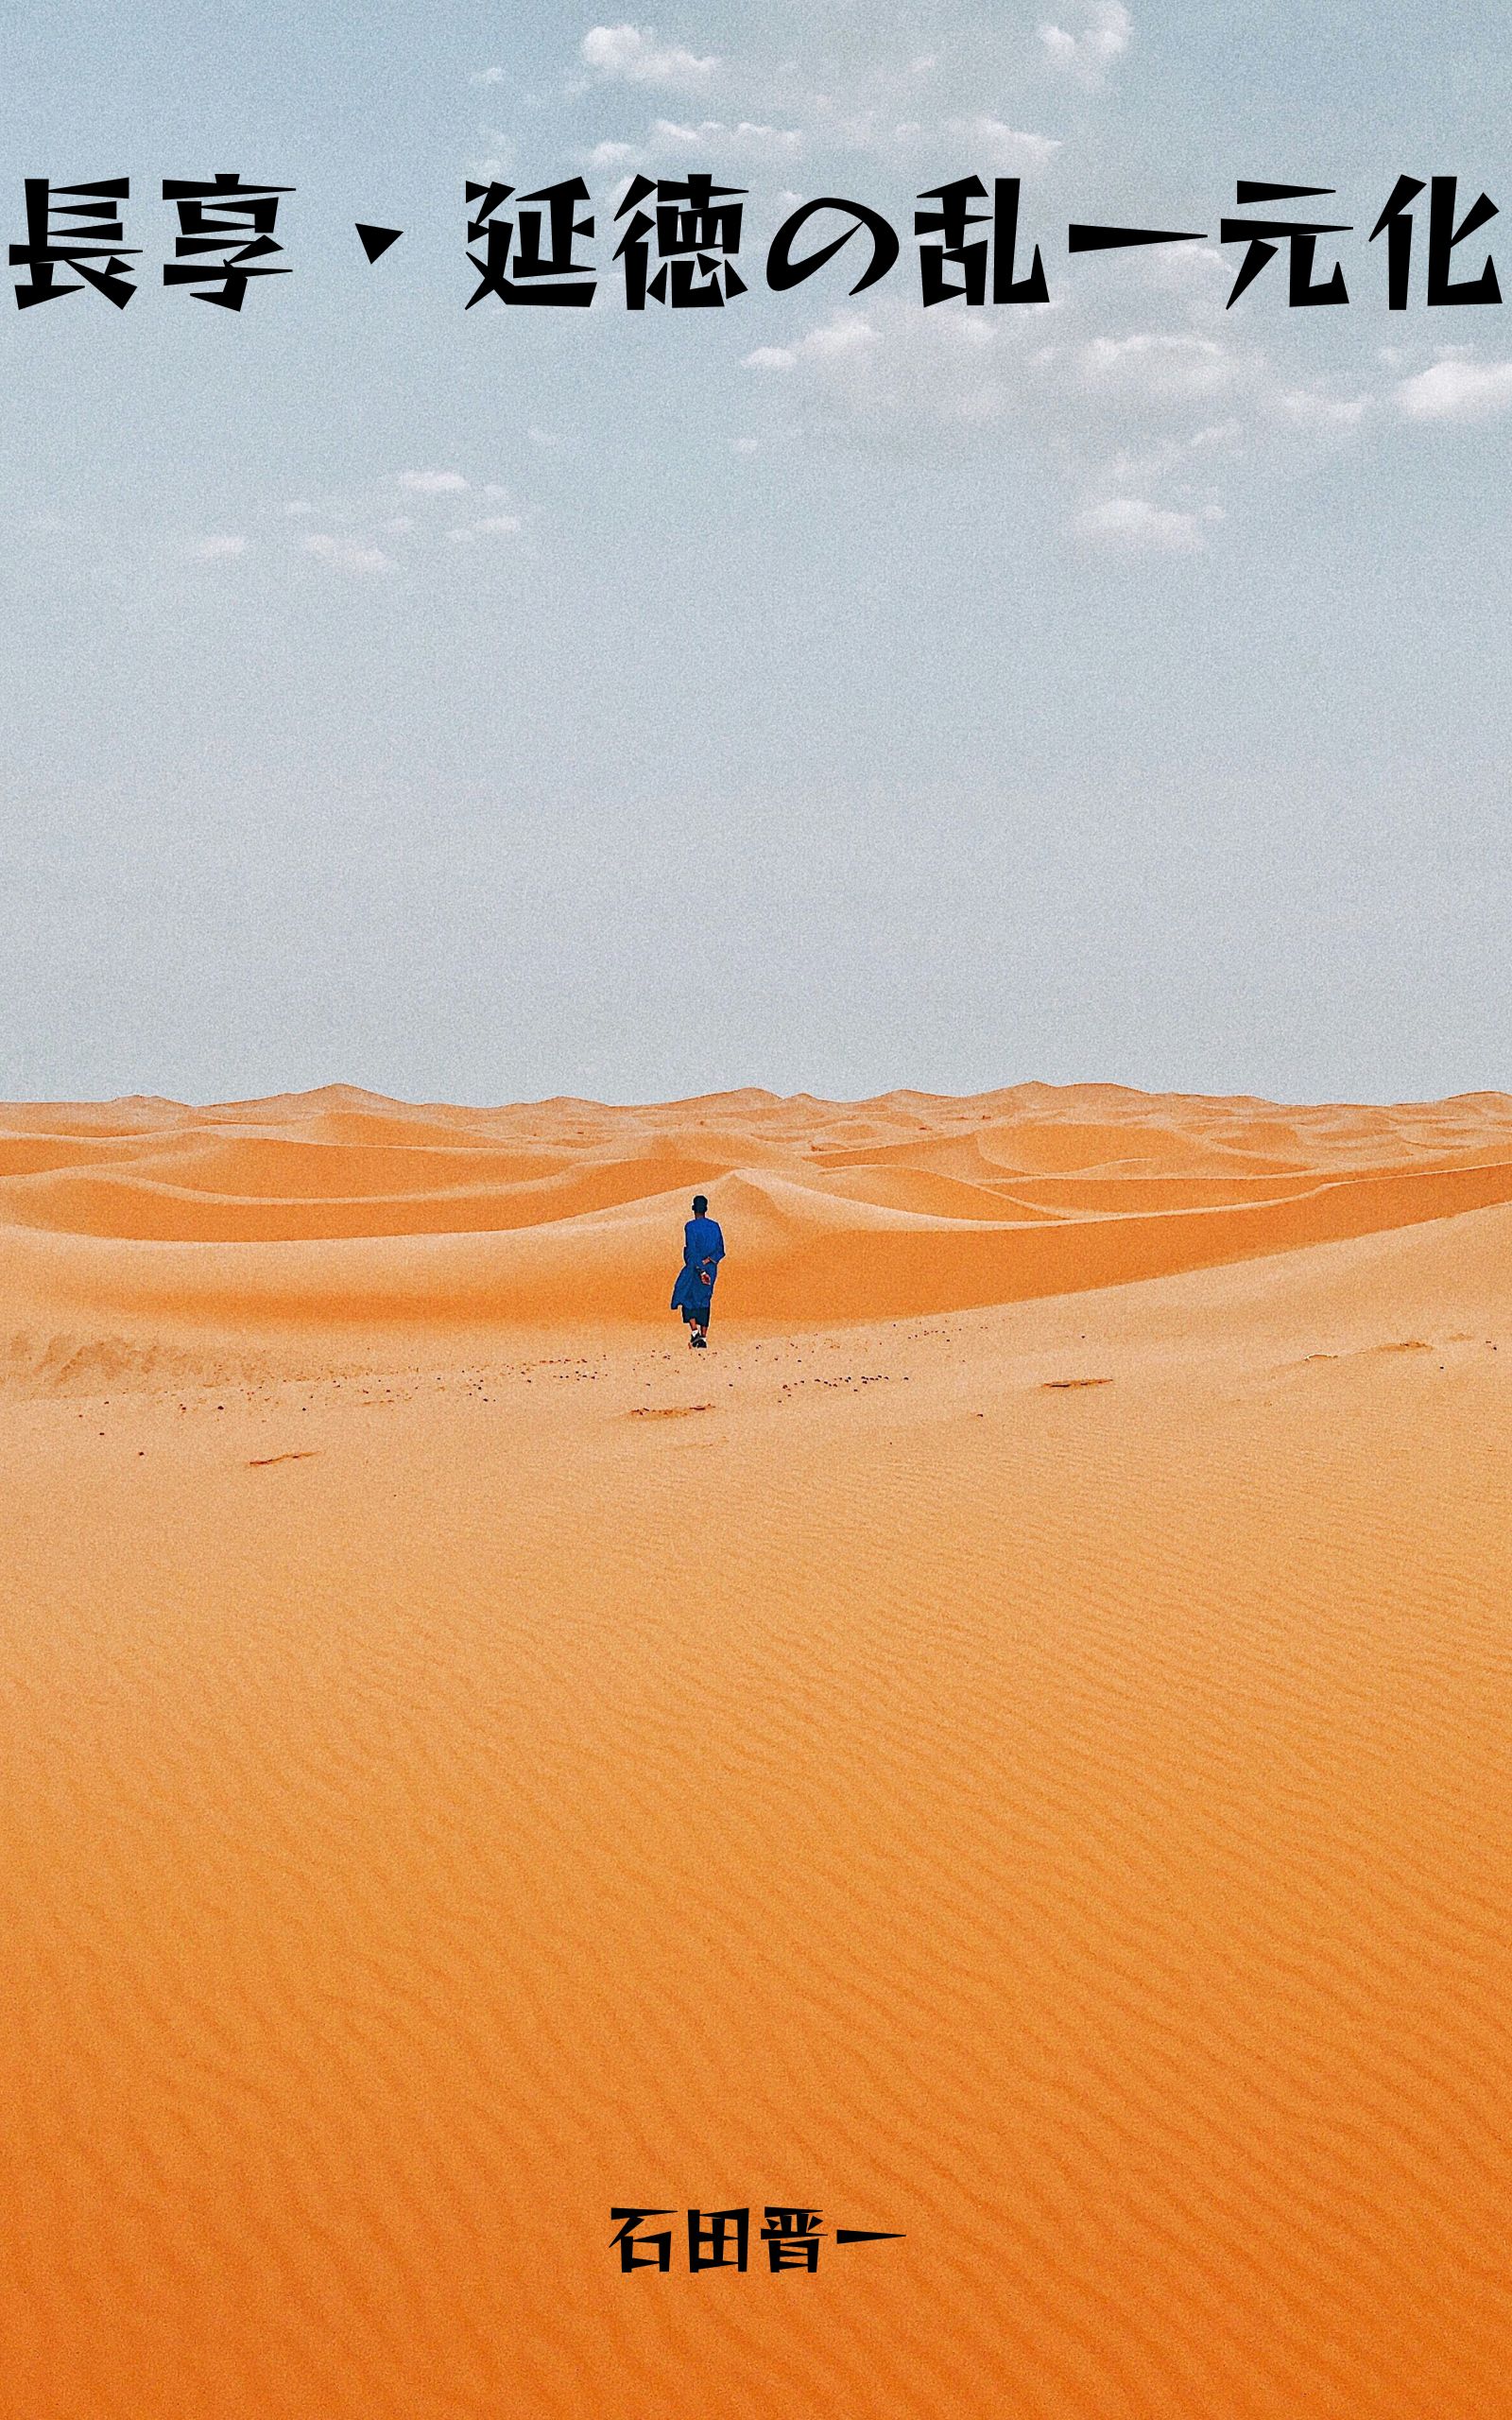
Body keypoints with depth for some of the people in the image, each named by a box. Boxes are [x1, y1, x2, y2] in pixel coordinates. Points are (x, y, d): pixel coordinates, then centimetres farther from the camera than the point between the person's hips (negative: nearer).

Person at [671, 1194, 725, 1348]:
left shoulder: (691, 1226, -13)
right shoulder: (715, 1226, 3)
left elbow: (692, 1251, -19)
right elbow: (720, 1251, 0)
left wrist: (700, 1271, -20)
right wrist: (707, 1261, -8)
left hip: (693, 1269, -4)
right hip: (711, 1270, 5)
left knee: (687, 1297, 10)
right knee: (704, 1301, 12)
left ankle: (694, 1331, -8)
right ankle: (703, 1338, 10)